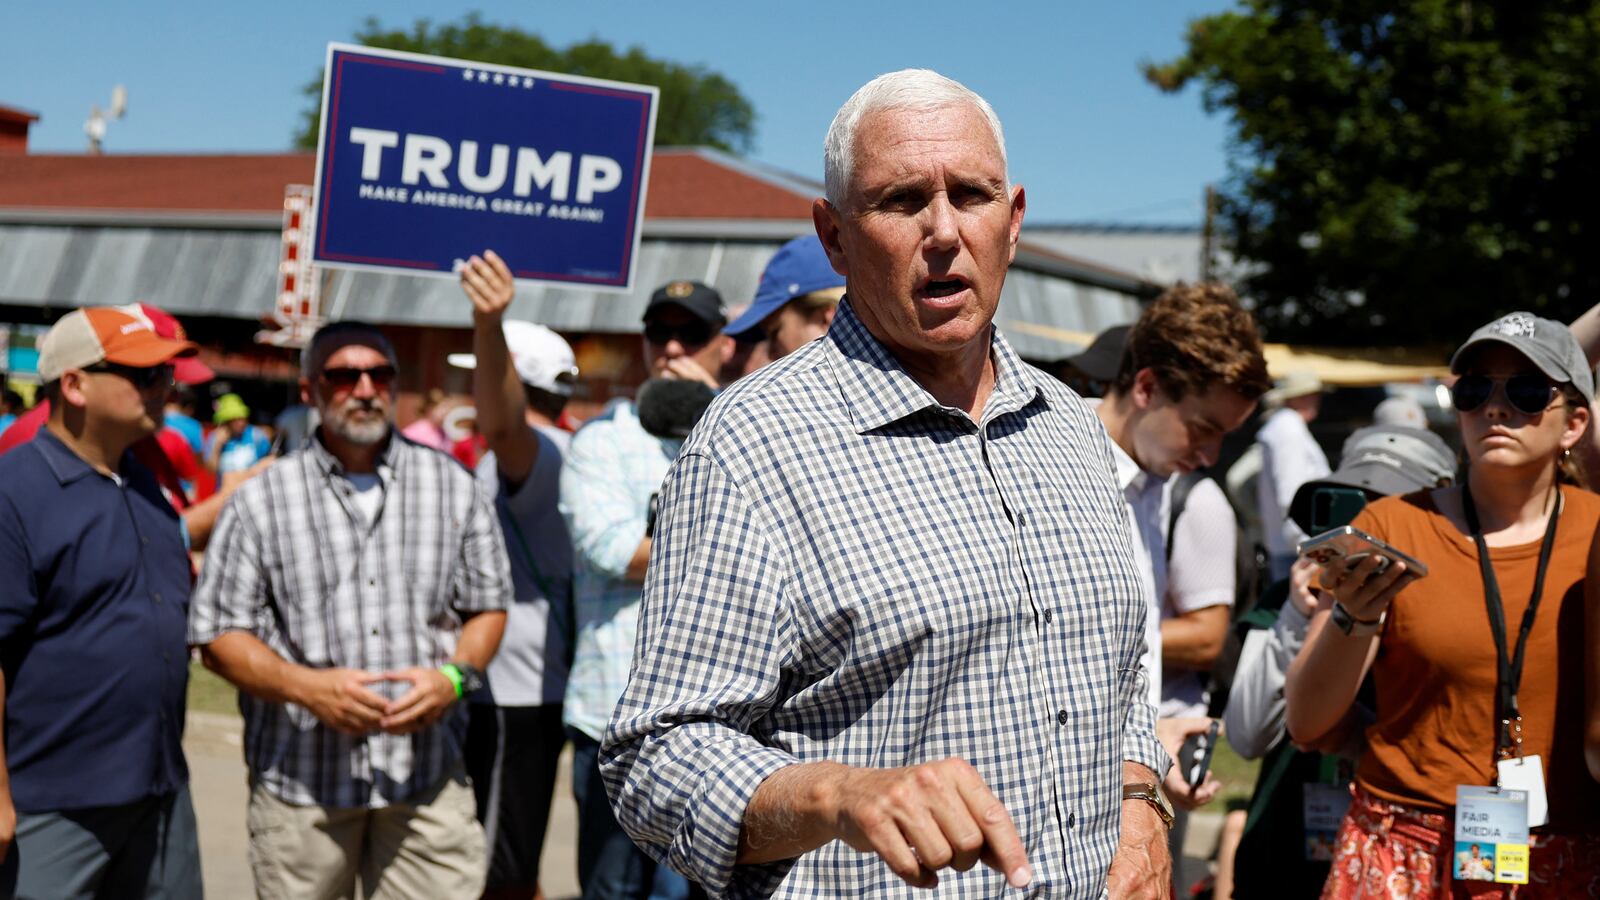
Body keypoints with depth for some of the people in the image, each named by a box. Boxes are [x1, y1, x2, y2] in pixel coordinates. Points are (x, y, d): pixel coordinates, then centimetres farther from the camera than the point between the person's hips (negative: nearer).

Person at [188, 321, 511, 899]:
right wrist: (306, 686, -15)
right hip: (300, 782, -1)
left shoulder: (454, 487, 8)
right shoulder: (261, 500, 2)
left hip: (427, 778, 1)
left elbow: (487, 606, 12)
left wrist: (454, 676, -8)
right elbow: (217, 637, 2)